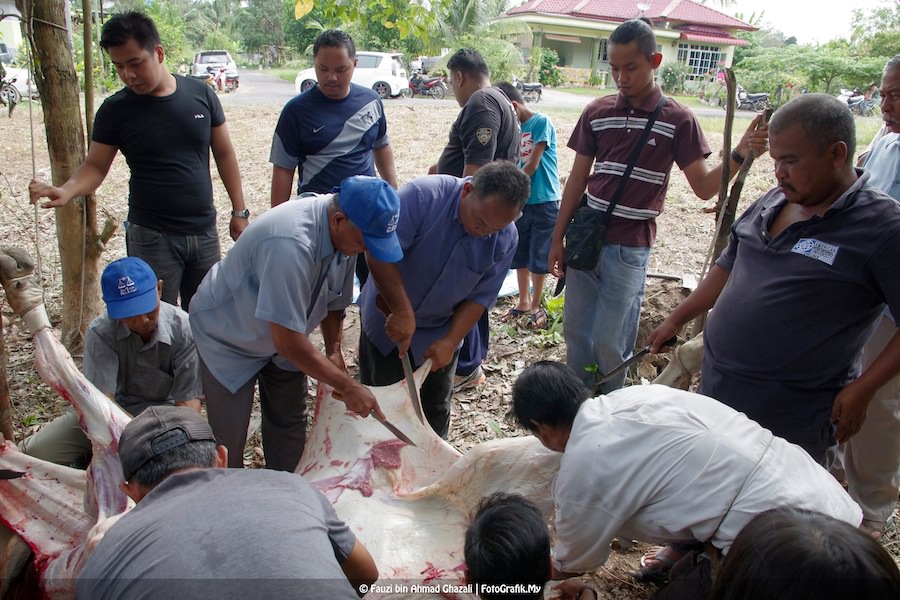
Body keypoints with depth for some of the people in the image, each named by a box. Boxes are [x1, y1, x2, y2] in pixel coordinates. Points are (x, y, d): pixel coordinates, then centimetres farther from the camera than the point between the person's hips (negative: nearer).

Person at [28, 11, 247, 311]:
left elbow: (224, 153, 7)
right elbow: (95, 166, 1)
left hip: (204, 231, 2)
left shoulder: (201, 94, 0)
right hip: (152, 237, -2)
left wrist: (239, 210, 6)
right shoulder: (115, 109, -4)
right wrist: (67, 191, -20)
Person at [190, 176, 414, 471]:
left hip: (281, 335, 7)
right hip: (228, 336, -6)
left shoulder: (346, 232, -17)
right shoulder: (290, 245, -41)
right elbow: (288, 342, -36)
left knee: (290, 421, 12)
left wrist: (334, 350, -12)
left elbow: (334, 296, 0)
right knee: (229, 438, -3)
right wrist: (347, 386, -29)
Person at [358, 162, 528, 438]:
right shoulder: (422, 195, -29)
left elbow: (480, 297, -10)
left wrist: (451, 341, -17)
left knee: (434, 408, 15)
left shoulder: (505, 239, -17)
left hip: (439, 331, 2)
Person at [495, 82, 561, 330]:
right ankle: (523, 302, 28)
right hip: (520, 201, 6)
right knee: (520, 256, 13)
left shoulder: (542, 122, -12)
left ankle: (536, 306, 19)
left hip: (544, 202, -6)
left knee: (538, 258, 4)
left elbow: (532, 165, -14)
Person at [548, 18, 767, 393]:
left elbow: (704, 187, -3)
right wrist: (557, 239, 8)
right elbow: (577, 179, 8)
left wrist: (739, 155, -21)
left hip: (629, 248, -3)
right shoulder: (597, 113, 3)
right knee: (575, 329, 12)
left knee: (609, 342, 1)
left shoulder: (677, 119, -4)